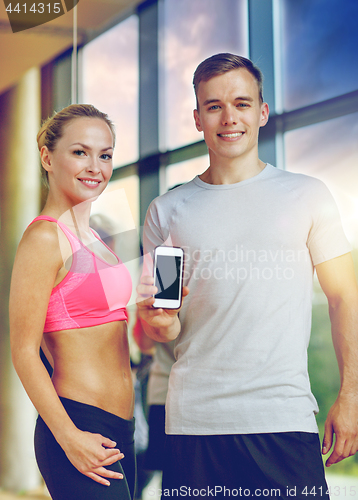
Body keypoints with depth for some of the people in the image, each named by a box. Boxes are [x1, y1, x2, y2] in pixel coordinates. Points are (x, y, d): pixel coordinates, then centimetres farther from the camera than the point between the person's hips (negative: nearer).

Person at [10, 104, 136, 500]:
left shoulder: (91, 238, 16)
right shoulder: (44, 237, -11)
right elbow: (24, 353, -15)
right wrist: (69, 437, -20)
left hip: (118, 430, 9)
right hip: (80, 428, -9)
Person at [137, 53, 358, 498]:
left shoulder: (307, 196, 5)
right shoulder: (167, 212, 9)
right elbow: (163, 333, 11)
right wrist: (158, 319, -12)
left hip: (285, 417, -1)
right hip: (194, 420, 2)